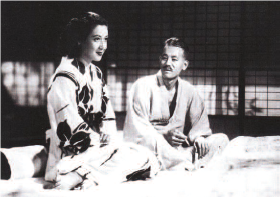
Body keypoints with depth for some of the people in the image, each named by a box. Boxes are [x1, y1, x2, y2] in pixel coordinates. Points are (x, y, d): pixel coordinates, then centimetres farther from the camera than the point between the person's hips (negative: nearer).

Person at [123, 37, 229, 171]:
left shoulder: (189, 91, 10)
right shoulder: (143, 86, -4)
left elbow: (200, 122, 13)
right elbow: (137, 129, -11)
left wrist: (198, 137, -11)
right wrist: (164, 136, -26)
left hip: (178, 150, 5)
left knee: (221, 139, -11)